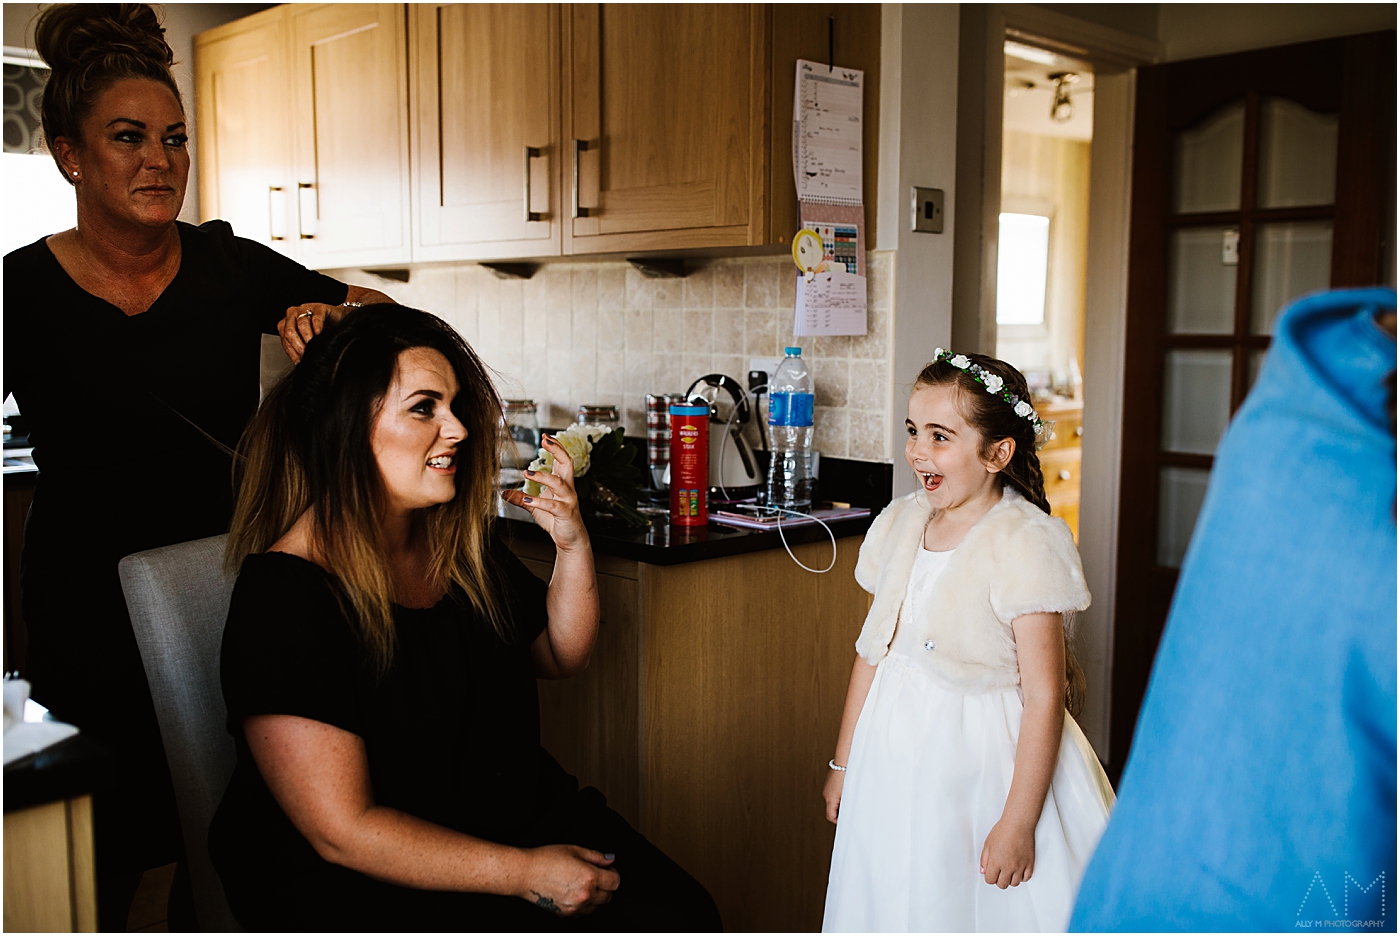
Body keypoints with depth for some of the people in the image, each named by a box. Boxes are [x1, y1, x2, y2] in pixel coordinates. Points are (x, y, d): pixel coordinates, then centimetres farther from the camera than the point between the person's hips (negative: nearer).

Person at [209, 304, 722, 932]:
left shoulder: (462, 544, 5)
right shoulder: (282, 596, -18)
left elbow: (561, 656, 19)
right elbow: (343, 832, -20)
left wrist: (572, 542, 0)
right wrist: (525, 871, -19)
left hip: (518, 817, 7)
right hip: (357, 878, -6)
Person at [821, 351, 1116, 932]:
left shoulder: (1025, 544, -18)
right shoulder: (900, 524, 2)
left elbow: (1044, 696, -18)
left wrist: (1019, 822, -17)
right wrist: (844, 762, 14)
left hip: (985, 763, -6)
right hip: (896, 758, 6)